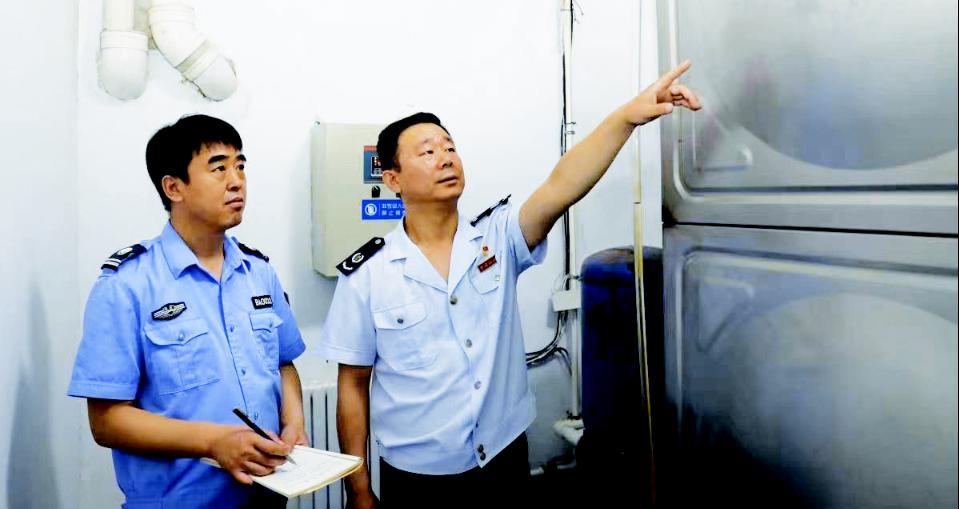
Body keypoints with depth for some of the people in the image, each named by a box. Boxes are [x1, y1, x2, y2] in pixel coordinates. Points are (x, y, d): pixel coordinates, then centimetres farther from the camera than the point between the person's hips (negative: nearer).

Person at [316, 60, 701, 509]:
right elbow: (353, 385, -3)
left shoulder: (497, 239, -6)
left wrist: (627, 115, -37)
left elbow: (559, 190, -24)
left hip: (506, 464, 2)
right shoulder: (365, 273, -9)